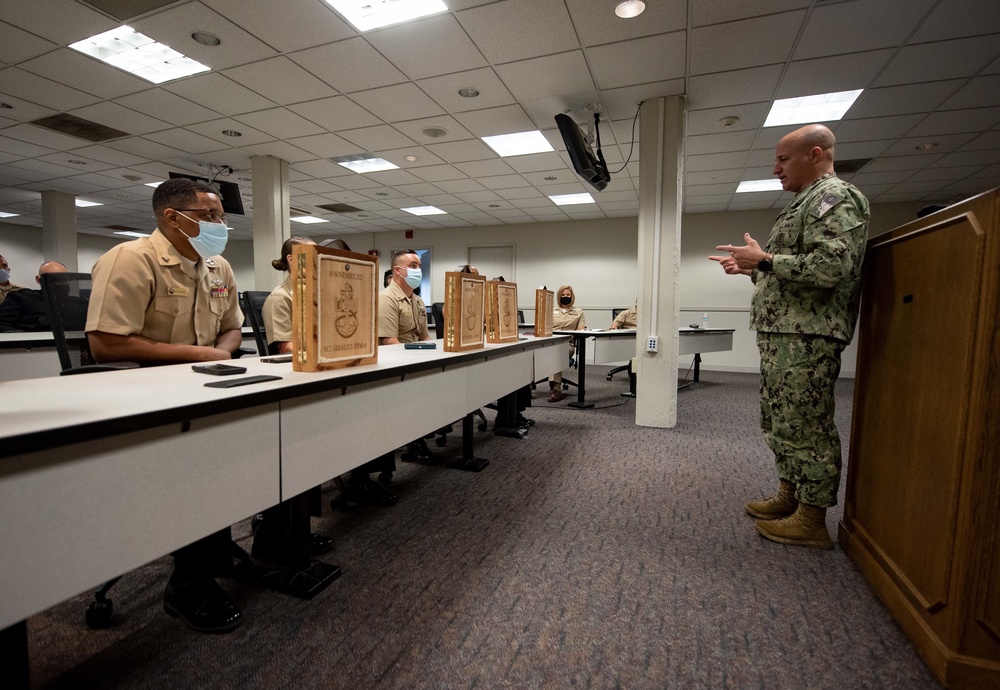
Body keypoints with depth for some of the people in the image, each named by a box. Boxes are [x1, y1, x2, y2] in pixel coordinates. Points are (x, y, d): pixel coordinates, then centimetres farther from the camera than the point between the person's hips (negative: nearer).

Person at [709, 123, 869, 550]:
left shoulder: (835, 198, -9)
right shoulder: (807, 202, 23)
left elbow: (831, 266, -23)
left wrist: (764, 259, -17)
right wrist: (751, 268, 16)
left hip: (806, 337, -11)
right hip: (782, 334, 11)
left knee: (803, 426, -4)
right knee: (779, 420, 16)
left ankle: (812, 519, 8)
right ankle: (789, 496, 28)